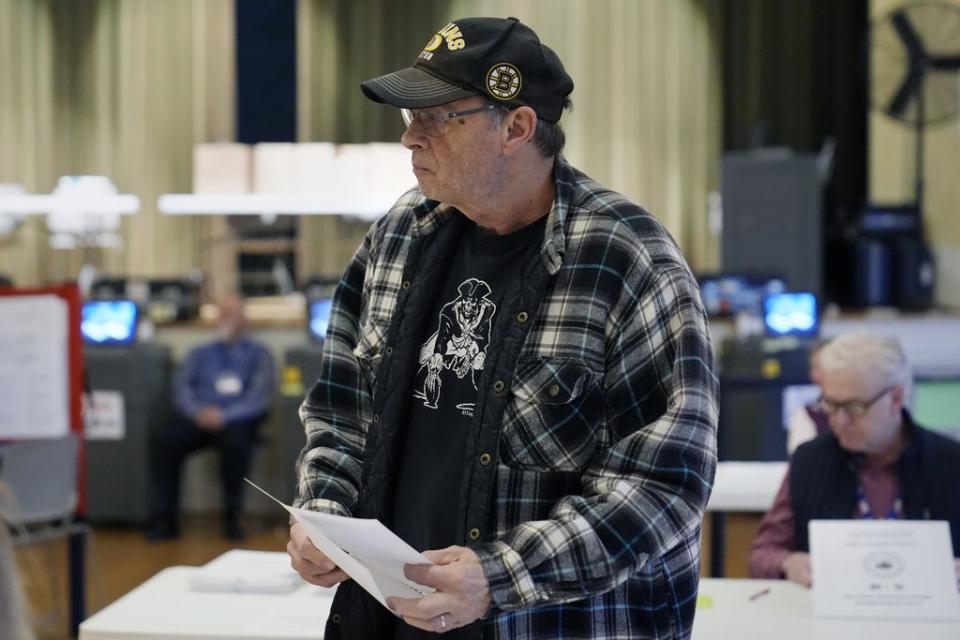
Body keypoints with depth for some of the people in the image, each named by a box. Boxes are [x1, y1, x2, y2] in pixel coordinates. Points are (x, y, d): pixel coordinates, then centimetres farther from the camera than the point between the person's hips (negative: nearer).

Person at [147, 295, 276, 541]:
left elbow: (261, 396, 0)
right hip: (199, 419, 3)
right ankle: (164, 519, -24)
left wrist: (224, 416, -16)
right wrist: (199, 412, -12)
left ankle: (232, 518, -25)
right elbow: (181, 388, 10)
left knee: (235, 440, -38)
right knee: (163, 439, -27)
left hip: (236, 421, -3)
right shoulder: (201, 354, 24)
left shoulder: (257, 354, 14)